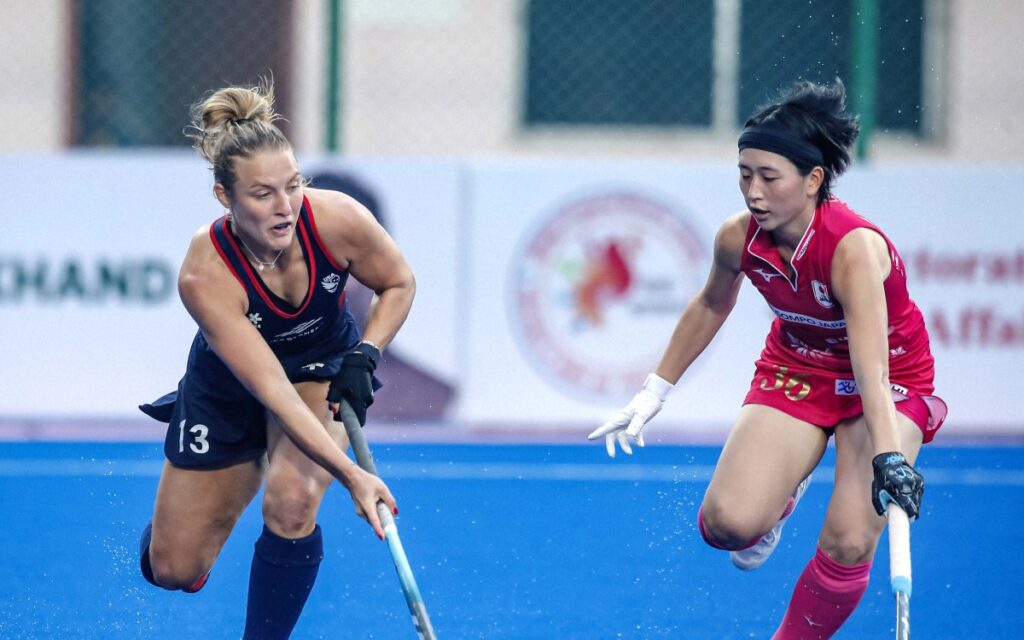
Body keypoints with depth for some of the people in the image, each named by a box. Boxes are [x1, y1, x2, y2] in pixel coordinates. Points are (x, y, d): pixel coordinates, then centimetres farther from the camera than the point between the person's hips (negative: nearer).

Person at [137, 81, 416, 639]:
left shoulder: (337, 220, -29)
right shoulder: (205, 277, -36)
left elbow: (399, 284, -7)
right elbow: (270, 387, -39)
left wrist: (363, 358, -23)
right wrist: (351, 475, -46)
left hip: (324, 371, 1)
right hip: (228, 390, 0)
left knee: (292, 499, -30)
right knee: (171, 571, 5)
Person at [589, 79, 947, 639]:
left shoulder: (854, 249, -34)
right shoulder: (738, 239, -18)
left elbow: (872, 373, -44)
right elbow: (711, 305, 6)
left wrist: (889, 460, -57)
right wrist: (654, 392, 9)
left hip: (891, 379, -4)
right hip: (794, 369, 4)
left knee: (849, 546, -21)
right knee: (727, 523, -18)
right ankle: (778, 499, 20)